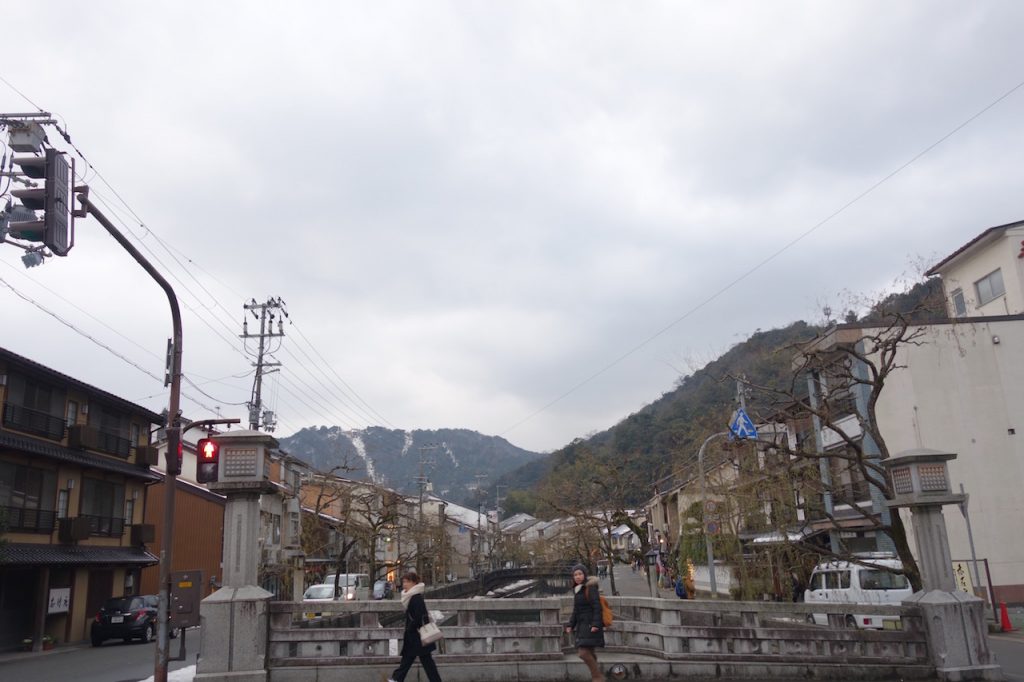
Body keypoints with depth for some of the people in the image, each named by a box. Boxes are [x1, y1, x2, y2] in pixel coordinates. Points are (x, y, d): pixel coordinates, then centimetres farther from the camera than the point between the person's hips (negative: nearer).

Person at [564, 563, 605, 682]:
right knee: (589, 653, 10)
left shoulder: (591, 587, -10)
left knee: (583, 652, -15)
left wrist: (596, 624, -25)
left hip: (591, 625, -8)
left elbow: (597, 606, -16)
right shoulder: (577, 589, 13)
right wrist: (570, 625, 11)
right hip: (582, 625, 8)